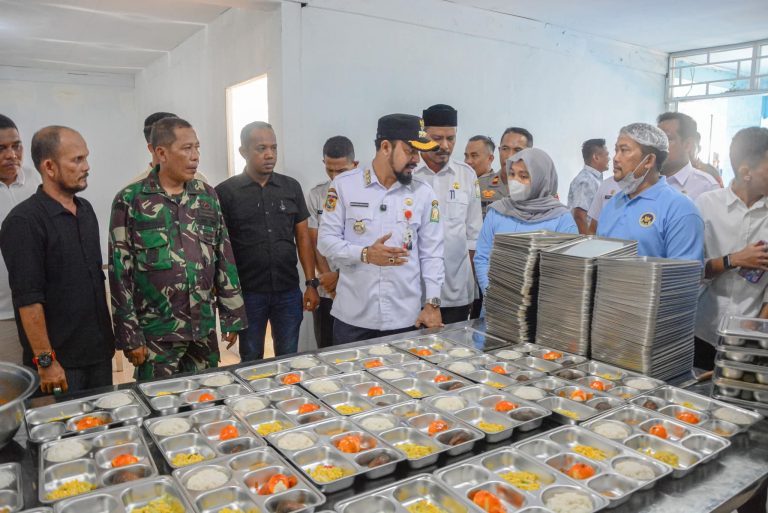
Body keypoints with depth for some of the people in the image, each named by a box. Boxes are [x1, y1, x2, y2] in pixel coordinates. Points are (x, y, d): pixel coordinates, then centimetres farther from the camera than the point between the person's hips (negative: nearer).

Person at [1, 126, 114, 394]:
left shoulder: (86, 210, 8)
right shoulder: (24, 222, -15)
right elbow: (28, 299, -18)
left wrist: (107, 334, 14)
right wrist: (45, 361, -17)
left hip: (100, 351, 7)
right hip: (60, 362, -7)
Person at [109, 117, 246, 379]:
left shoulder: (207, 195, 5)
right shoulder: (130, 200, -6)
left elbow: (224, 257, 7)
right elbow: (121, 272, -6)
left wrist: (232, 317, 6)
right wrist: (130, 336, -7)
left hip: (205, 329, 4)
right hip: (156, 333, -3)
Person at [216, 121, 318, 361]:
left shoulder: (291, 187, 5)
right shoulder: (225, 192, -3)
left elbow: (303, 238, 7)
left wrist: (311, 283, 2)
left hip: (288, 291, 2)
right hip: (248, 293, -2)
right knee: (251, 361, 13)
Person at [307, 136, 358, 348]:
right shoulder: (315, 195, 4)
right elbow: (314, 243, 2)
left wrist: (339, 275, -9)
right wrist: (328, 277, -8)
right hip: (326, 291, 2)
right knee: (326, 351, 10)